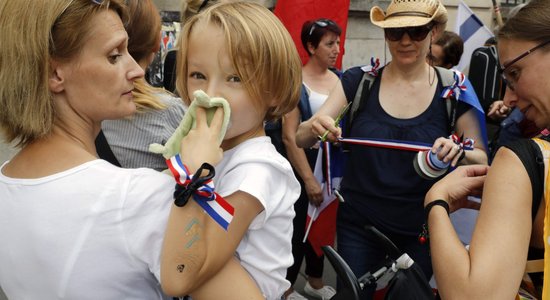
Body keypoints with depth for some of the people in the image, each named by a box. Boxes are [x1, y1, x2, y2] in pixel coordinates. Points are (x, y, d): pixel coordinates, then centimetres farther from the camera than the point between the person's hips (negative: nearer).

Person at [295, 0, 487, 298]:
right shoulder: (359, 81, -6)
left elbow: (482, 160, -3)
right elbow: (301, 138, -9)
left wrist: (459, 152, -26)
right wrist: (316, 127, -32)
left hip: (420, 230, 1)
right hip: (357, 224, 0)